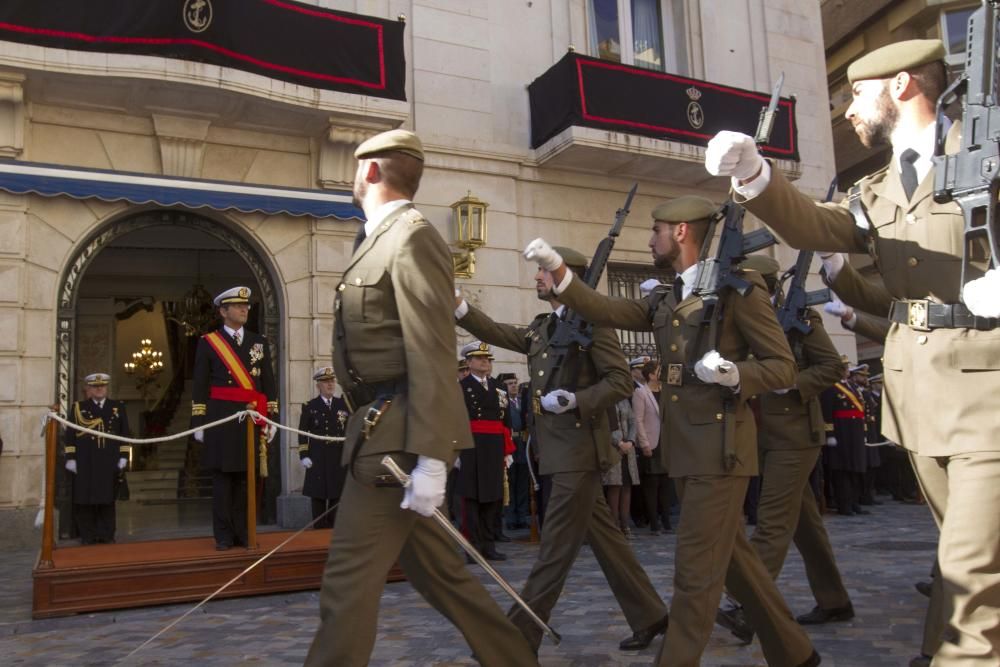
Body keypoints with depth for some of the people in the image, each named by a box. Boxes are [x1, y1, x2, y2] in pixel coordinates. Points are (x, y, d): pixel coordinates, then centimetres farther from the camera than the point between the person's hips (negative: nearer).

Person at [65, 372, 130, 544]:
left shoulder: (118, 407, 11)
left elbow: (125, 433, 10)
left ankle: (106, 534, 10)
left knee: (107, 498, 3)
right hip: (85, 463, -1)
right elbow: (70, 435, 4)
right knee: (86, 498, 1)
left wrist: (123, 456, 3)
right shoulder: (78, 408, 8)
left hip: (109, 462, 1)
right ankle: (88, 535, 9)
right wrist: (70, 458, -3)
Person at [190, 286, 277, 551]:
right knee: (222, 477, 0)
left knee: (245, 478, 5)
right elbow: (199, 386, 2)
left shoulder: (259, 342, 13)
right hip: (221, 419, -2)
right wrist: (198, 423, -3)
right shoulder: (208, 342, 4)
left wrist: (271, 418, 4)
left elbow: (269, 383, 11)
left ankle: (243, 533, 12)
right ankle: (224, 536, 7)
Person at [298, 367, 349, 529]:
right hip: (318, 459, -2)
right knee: (318, 494, 0)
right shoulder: (310, 407, 4)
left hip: (340, 457, 2)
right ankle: (320, 527, 7)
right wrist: (303, 455, -5)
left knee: (337, 493, 4)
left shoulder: (344, 404, 10)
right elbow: (303, 432, 3)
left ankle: (334, 526, 13)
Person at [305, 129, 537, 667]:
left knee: (348, 582, -5)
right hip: (383, 431, 10)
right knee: (436, 573, 16)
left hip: (398, 436, -10)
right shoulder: (380, 239, 18)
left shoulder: (412, 237, -11)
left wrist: (430, 459, -23)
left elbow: (432, 357, -19)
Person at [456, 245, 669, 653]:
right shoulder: (540, 328, 16)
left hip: (579, 450, -8)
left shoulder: (592, 321, -8)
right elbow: (497, 333, 10)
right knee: (603, 539, 14)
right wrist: (454, 301, 1)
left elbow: (620, 382, -12)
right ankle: (649, 616, 26)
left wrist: (574, 400, -22)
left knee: (556, 548, -2)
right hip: (559, 450, 9)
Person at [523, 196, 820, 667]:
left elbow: (783, 366, -7)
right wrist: (557, 269, -1)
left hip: (720, 446, -8)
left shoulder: (739, 290, -7)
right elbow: (606, 311, 8)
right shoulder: (665, 301, 16)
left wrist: (733, 374, -25)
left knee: (695, 570, -4)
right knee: (732, 559, 16)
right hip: (686, 449, 8)